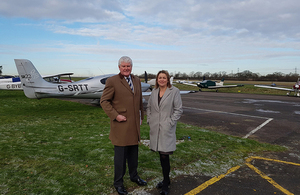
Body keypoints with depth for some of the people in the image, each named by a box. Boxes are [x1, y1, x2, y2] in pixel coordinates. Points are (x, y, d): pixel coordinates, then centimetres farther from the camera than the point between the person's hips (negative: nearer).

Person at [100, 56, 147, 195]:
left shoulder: (137, 80, 10)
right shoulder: (112, 81, -9)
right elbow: (104, 101, -9)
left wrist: (141, 116, 17)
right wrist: (115, 116, -16)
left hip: (134, 124, 6)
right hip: (121, 124, -5)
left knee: (133, 152, 18)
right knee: (120, 154, 4)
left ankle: (134, 176, 38)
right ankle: (118, 182, 23)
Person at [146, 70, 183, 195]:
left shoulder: (174, 91, -5)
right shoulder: (154, 92, 10)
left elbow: (178, 110, -6)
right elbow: (149, 107, 19)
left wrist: (170, 123, -11)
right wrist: (149, 120, 9)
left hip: (167, 129, -5)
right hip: (155, 128, 5)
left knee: (164, 155, -6)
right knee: (161, 154, 13)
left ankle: (166, 183, 11)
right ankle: (166, 179, 29)